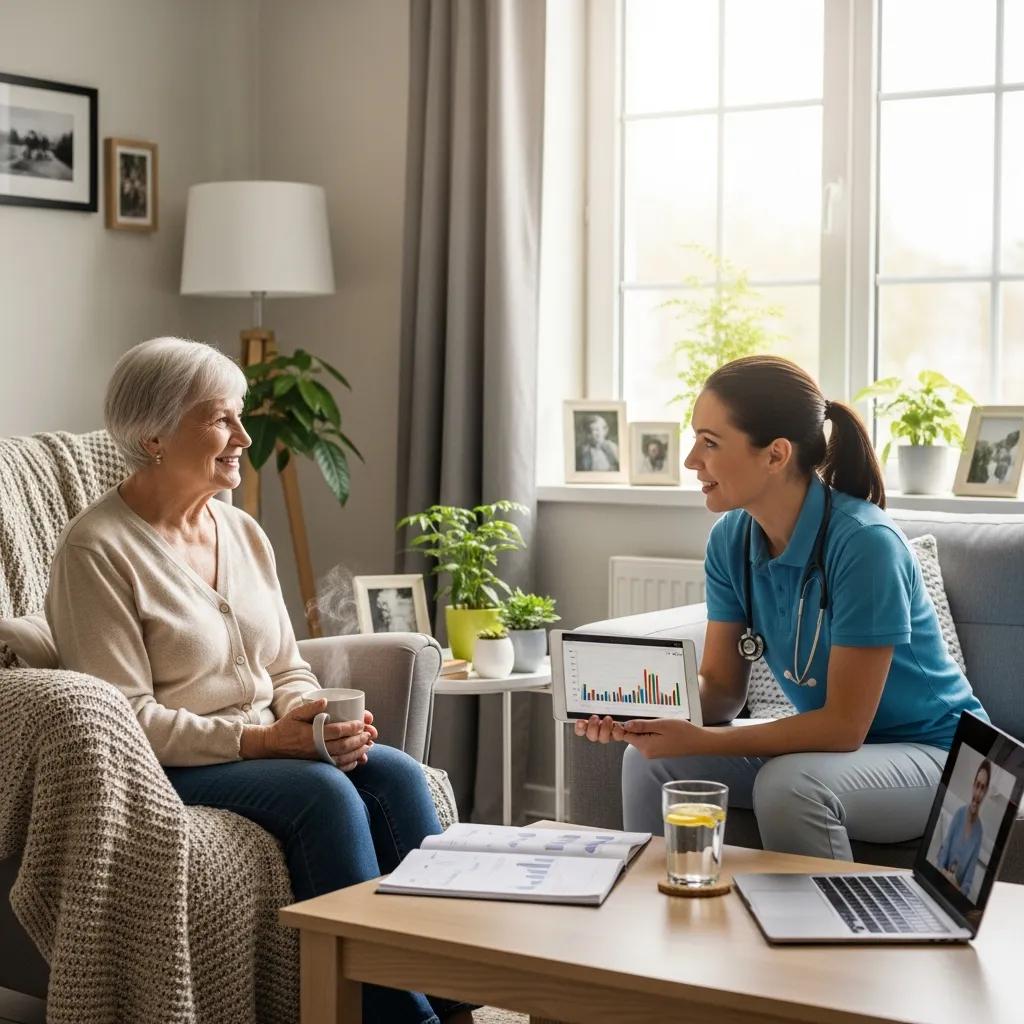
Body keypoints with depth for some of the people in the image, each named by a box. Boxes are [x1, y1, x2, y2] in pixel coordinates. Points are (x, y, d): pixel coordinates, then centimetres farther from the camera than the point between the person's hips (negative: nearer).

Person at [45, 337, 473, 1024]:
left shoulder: (243, 533, 12)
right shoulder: (96, 551, -11)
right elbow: (126, 716, -15)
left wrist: (320, 720, -8)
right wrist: (260, 739, -21)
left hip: (272, 747, 7)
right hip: (167, 771, -6)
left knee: (396, 772, -20)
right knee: (324, 790, -30)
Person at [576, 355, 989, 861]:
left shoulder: (863, 544, -26)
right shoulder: (731, 539, -6)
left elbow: (844, 725, -24)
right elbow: (721, 686, -1)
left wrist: (698, 741, -28)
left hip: (932, 753, -6)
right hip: (829, 739, 7)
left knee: (789, 785, -32)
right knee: (650, 762, -8)